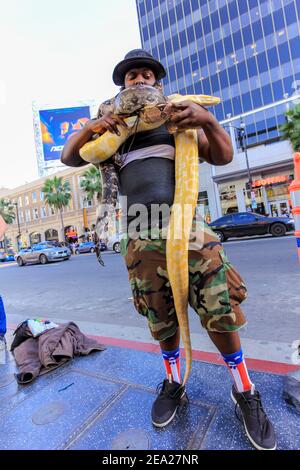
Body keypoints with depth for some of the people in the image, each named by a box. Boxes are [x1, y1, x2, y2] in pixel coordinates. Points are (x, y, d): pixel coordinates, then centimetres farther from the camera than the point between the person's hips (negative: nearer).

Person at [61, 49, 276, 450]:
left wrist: (208, 120, -12)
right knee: (162, 319, 11)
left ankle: (245, 393, 24)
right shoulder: (113, 129, 20)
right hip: (142, 237, 2)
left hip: (188, 226, -1)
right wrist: (89, 128, -7)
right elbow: (69, 159, 14)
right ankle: (174, 385, 36)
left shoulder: (180, 120, 17)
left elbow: (223, 157, 9)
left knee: (221, 312, -2)